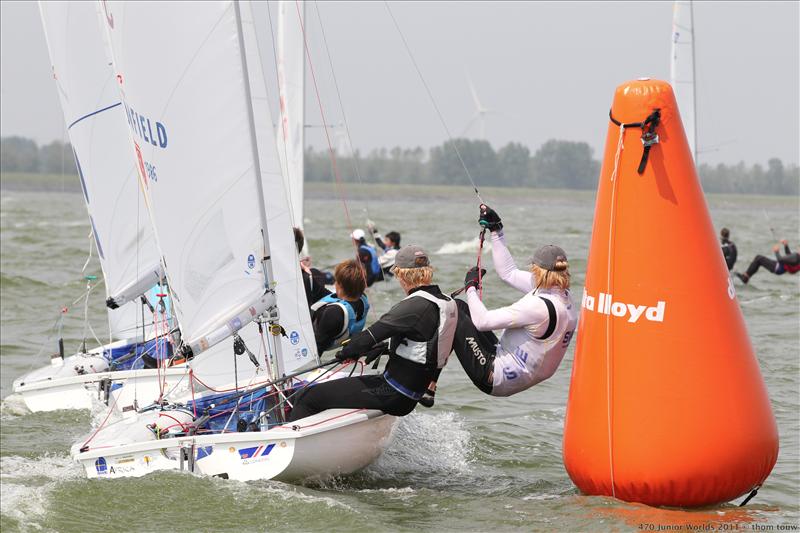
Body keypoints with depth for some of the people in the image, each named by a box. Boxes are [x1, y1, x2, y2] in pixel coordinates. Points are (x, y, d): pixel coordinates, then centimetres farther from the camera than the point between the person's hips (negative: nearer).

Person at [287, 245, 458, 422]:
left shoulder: (414, 306, -20)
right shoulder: (449, 303, 7)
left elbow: (371, 335, -21)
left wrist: (347, 352, -2)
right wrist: (385, 347, 21)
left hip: (392, 395, -10)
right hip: (408, 401, 10)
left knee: (309, 397, -5)